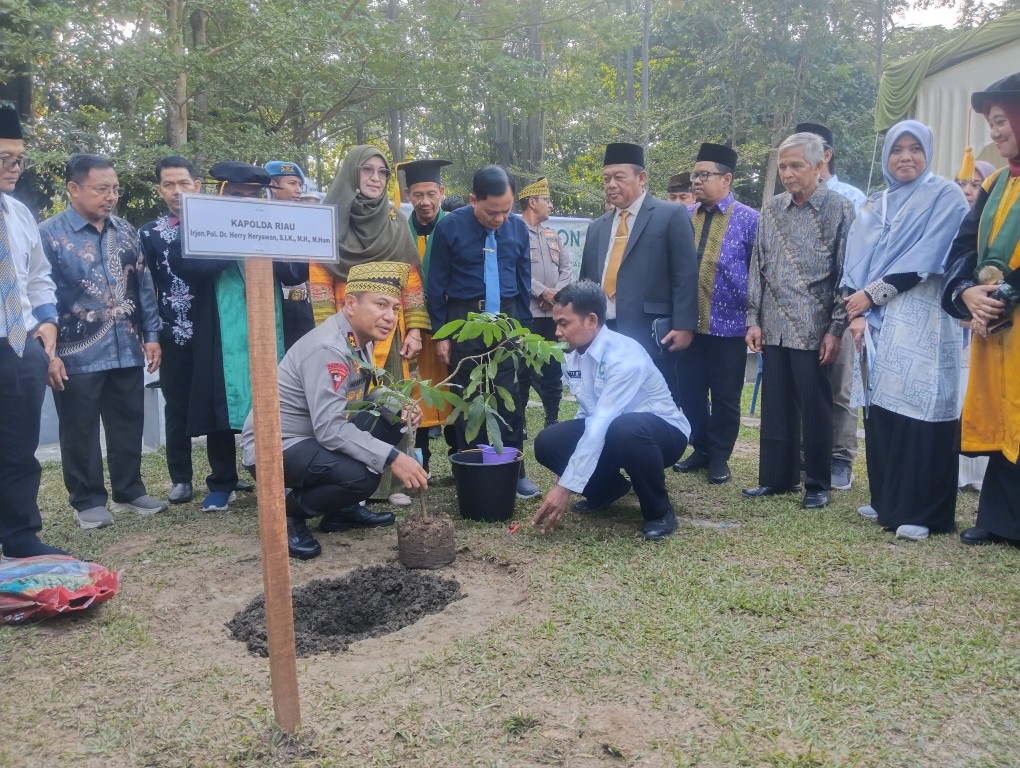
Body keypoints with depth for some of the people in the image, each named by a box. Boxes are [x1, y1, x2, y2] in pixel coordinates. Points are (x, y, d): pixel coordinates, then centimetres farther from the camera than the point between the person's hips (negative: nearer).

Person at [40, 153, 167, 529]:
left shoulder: (126, 231, 8)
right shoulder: (49, 234, -7)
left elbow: (144, 287, 12)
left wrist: (151, 335, 7)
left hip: (127, 351, 5)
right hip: (77, 355, -4)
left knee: (128, 425, 13)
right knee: (81, 432, 7)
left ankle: (129, 492, 28)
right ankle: (88, 501, 21)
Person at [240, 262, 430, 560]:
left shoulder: (360, 338, 2)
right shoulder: (327, 349, -26)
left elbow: (361, 393, 13)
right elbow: (329, 428, -32)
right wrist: (392, 458, -33)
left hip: (316, 434, 10)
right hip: (277, 446, -9)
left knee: (393, 421, 0)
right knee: (360, 476, -31)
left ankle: (343, 509, 11)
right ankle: (290, 513, -2)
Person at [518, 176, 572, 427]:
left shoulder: (552, 235, 18)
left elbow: (567, 267, 13)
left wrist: (556, 293, -5)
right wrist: (542, 292, -16)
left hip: (554, 312, 6)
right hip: (526, 312, -6)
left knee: (553, 368, 10)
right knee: (524, 369, -2)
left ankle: (552, 418, 19)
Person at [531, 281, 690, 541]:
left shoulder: (625, 357, -30)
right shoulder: (574, 355, -5)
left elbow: (601, 424, -36)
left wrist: (565, 487, -38)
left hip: (663, 432, -7)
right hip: (609, 431, 7)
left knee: (624, 431, -41)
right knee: (548, 442, -15)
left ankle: (659, 511, -15)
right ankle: (608, 488, 10)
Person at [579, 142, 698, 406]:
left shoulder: (671, 215, 0)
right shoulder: (597, 226, 18)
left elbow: (686, 275, -5)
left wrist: (683, 326, -12)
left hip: (650, 334, -5)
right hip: (603, 333, 5)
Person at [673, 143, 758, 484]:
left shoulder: (748, 220, -3)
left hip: (729, 324, -3)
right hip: (688, 323, 3)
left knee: (725, 396, 7)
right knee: (690, 392, 10)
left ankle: (720, 457, 22)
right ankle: (701, 450, 27)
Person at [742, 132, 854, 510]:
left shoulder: (840, 209, -2)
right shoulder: (771, 210, 9)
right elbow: (757, 268, 11)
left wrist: (836, 330, -9)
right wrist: (754, 320, 5)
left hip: (814, 329, -4)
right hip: (774, 327, 4)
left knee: (815, 409, 3)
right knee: (775, 406, 9)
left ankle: (818, 484, 16)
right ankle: (777, 476, 22)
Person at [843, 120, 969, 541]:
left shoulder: (945, 196, 3)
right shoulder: (874, 207, 17)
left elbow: (927, 259, -9)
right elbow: (856, 263, 9)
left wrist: (872, 293, -11)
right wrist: (857, 313, -6)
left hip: (923, 320, -5)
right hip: (878, 322, 5)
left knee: (918, 407, -9)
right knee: (880, 407, 5)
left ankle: (919, 510, -4)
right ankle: (886, 500, 16)